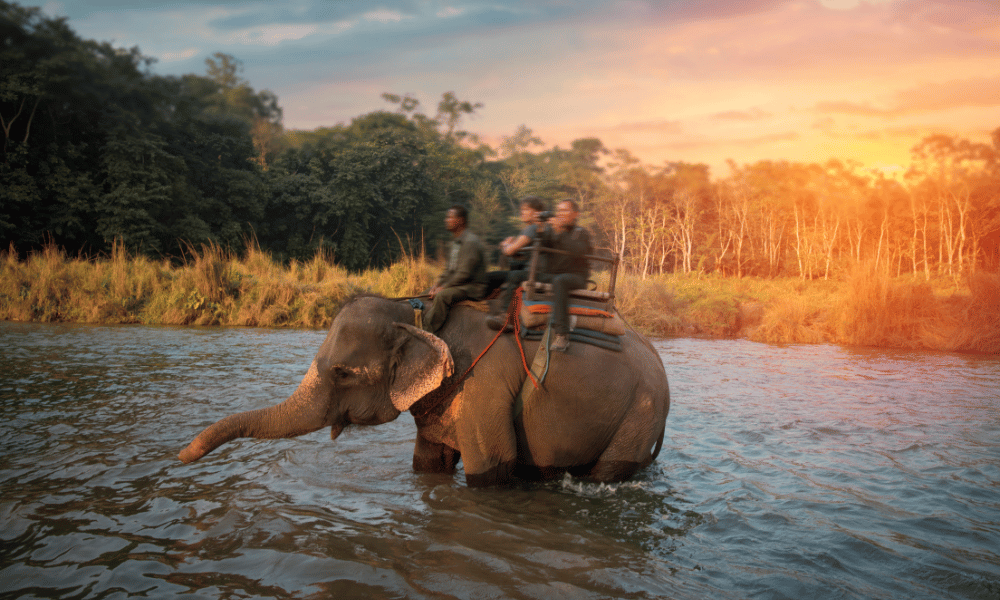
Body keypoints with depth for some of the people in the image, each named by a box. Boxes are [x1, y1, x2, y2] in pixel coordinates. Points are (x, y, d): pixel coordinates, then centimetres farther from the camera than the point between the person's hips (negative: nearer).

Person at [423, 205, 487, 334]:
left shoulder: (470, 242, -17)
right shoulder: (455, 242, 14)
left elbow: (464, 274, -22)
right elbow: (450, 269, 19)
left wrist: (443, 287, -17)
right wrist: (437, 284, 3)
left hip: (472, 287, -11)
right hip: (456, 284, 11)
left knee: (442, 296, -31)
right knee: (426, 295, 8)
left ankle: (427, 332, -32)